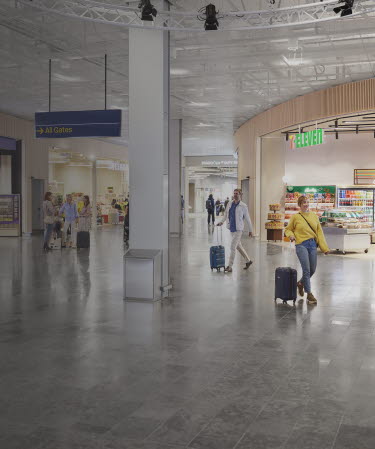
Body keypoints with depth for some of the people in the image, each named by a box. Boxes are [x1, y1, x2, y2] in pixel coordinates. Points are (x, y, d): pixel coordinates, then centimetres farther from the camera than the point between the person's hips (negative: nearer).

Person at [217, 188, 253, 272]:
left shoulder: (243, 206, -6)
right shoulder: (229, 204, 7)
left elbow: (247, 218, -2)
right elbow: (226, 214, 16)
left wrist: (250, 230, 2)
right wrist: (222, 222, 0)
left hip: (238, 229, -6)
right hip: (231, 228, 6)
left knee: (233, 247, -10)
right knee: (238, 246, 16)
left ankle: (229, 266, -5)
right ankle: (248, 261, 33)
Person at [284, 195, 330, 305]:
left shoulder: (314, 216, 10)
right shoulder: (295, 217, 1)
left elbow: (320, 232, 9)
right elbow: (288, 229, 11)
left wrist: (324, 248, 4)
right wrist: (291, 235, -13)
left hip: (313, 244, 4)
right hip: (301, 245, -4)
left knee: (312, 270, 10)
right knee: (306, 270, -8)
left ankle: (301, 283, 39)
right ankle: (309, 294, 3)